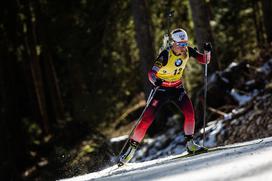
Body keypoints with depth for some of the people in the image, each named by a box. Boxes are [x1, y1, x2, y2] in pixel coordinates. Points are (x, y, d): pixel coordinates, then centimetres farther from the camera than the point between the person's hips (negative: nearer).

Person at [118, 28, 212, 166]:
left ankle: (190, 144, -5)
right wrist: (155, 80, -53)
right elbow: (151, 73, -30)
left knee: (189, 112, -19)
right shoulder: (166, 55, -25)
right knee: (148, 118, -11)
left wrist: (207, 51, -25)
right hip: (161, 88, -4)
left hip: (177, 88, 4)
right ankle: (132, 147, -1)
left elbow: (205, 60, -4)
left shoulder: (187, 51, -11)